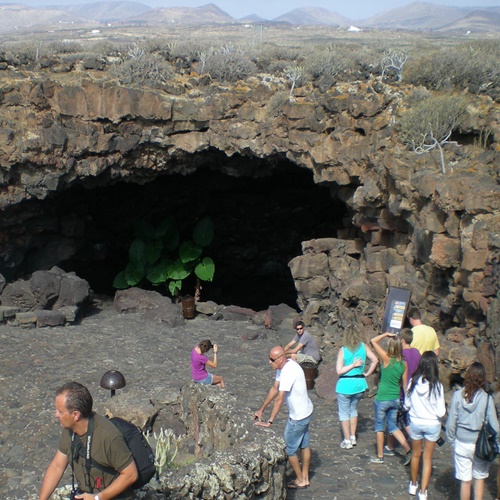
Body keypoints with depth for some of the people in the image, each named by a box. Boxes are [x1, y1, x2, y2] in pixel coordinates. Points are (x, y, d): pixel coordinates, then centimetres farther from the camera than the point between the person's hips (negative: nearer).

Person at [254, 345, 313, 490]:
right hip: (306, 411, 10)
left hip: (298, 417, -10)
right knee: (304, 445, 21)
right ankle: (305, 478, 35)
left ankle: (300, 480, 22)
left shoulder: (289, 372, -32)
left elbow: (279, 399, -32)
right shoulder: (282, 367, -2)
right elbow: (274, 389, 6)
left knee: (289, 449, 6)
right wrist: (261, 410, 7)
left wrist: (269, 422, -30)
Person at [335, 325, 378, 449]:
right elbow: (375, 360, -7)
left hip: (345, 385, -4)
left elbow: (339, 371, -15)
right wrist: (367, 373, 1)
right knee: (353, 410, 24)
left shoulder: (343, 350, -12)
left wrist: (353, 365, -10)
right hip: (360, 384, 4)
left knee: (344, 413, 10)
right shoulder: (363, 347, -3)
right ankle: (353, 438, 28)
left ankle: (347, 441, 12)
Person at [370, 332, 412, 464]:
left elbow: (373, 341, -13)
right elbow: (405, 384, 5)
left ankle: (380, 456, 20)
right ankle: (408, 450, 7)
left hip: (382, 399, -5)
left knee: (379, 426, 12)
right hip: (396, 399, 5)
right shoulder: (403, 363, -2)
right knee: (393, 426, 19)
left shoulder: (387, 359, -15)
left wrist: (386, 334, -3)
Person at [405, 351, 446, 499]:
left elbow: (407, 403, -3)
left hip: (415, 422, 2)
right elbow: (441, 412, -17)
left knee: (416, 454, 23)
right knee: (427, 458, 13)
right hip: (432, 425, -2)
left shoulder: (413, 382, -14)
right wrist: (432, 410, 4)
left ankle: (413, 485, 40)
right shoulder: (437, 385, -21)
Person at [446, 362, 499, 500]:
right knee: (480, 478, 16)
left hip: (462, 443, 1)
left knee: (465, 481, 10)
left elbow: (451, 422, -5)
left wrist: (452, 439, 10)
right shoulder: (486, 398, -13)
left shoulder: (458, 395, -10)